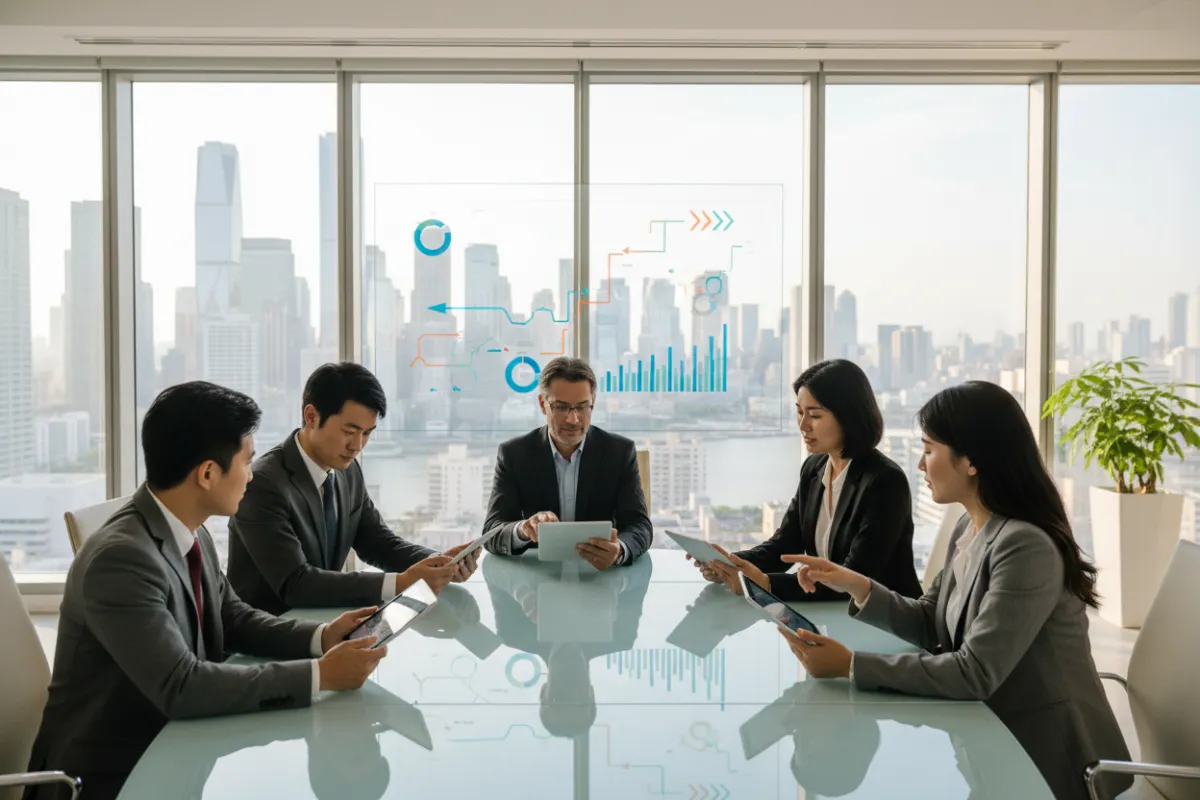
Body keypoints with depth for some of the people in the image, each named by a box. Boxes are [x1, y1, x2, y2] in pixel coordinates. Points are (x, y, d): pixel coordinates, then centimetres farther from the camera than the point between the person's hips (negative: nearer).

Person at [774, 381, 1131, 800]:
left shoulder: (1026, 547, -27)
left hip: (1047, 757, -7)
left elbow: (974, 675, -27)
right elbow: (932, 626, 7)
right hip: (996, 735, 7)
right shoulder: (968, 528, 2)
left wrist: (851, 666, -28)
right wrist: (857, 586, -8)